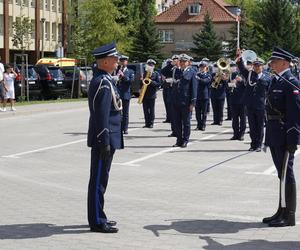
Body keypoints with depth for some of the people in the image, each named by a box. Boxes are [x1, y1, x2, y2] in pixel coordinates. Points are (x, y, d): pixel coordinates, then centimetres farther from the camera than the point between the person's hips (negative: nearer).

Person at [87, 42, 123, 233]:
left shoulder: (103, 80, 14)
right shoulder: (103, 83, -18)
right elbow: (101, 115, -22)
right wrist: (105, 142, -22)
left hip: (106, 138, 10)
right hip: (104, 138, -10)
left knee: (100, 179, 16)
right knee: (99, 180, -3)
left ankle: (98, 217, 25)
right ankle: (97, 222, 3)